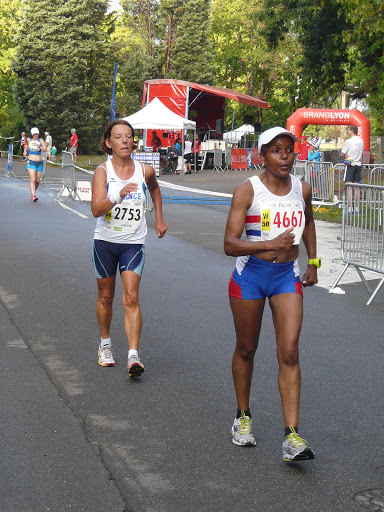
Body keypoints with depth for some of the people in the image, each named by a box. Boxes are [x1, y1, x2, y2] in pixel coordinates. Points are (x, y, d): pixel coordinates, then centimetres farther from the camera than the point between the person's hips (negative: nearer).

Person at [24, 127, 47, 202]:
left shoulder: (41, 140, 3)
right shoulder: (28, 140, 7)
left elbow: (45, 149, -10)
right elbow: (26, 146, 29)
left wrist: (38, 146, -21)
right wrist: (25, 152, 13)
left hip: (39, 163, 2)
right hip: (31, 162, -2)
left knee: (37, 181, 7)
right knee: (32, 180, -16)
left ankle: (32, 194, 28)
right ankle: (33, 196, -26)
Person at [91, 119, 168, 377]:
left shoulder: (145, 170, -2)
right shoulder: (103, 171, -9)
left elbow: (155, 189, 23)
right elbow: (96, 209, -22)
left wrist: (160, 218, 21)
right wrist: (118, 195, -37)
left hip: (134, 243, 0)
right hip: (105, 241, 0)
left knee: (131, 298, -13)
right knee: (106, 297, 14)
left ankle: (134, 356, -18)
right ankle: (105, 344, 36)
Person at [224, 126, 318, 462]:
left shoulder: (302, 190, 1)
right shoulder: (247, 191, -13)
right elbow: (230, 244, -19)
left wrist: (313, 263, 22)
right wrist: (270, 244, -32)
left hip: (287, 276, 2)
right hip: (250, 275, -2)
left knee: (289, 353, -9)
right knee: (246, 349, 12)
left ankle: (292, 436, -7)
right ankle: (243, 418, 33)